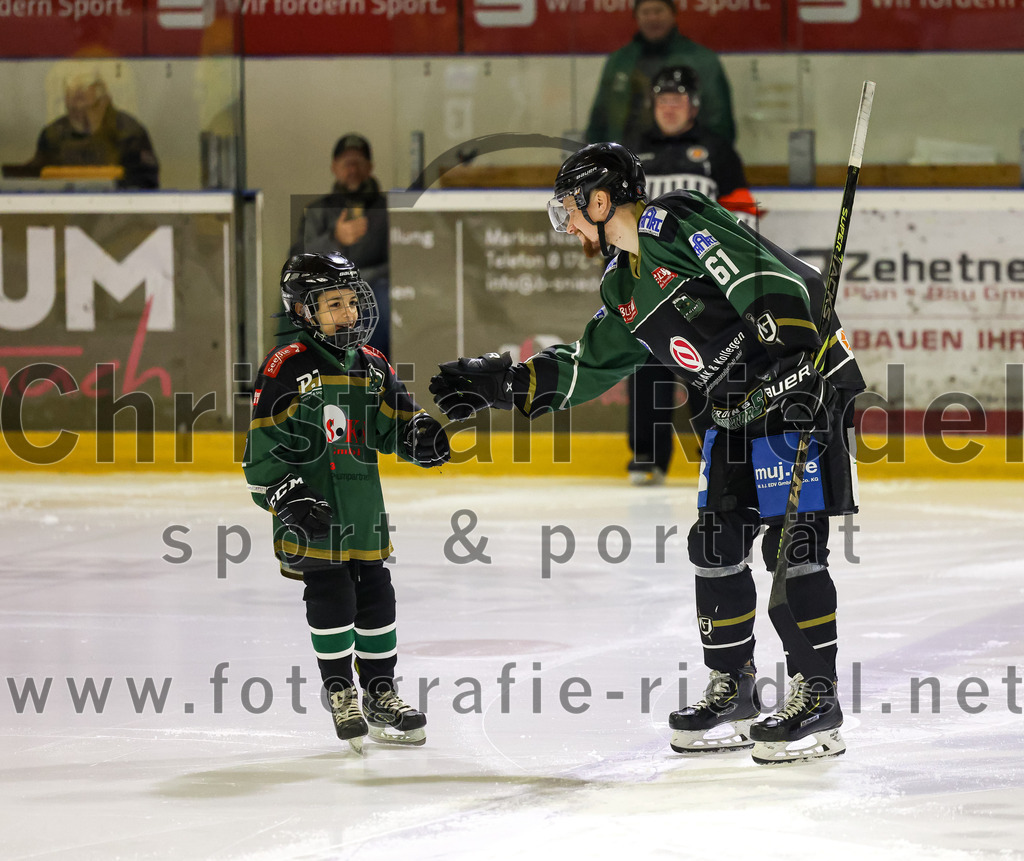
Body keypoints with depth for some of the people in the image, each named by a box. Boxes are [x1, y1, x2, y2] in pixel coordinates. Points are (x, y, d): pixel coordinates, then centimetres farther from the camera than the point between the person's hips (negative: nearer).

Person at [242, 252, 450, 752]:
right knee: (330, 596, -7)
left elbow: (396, 424, 16)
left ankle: (380, 693, 19)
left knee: (375, 595, 8)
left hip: (363, 510, 6)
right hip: (311, 511, -6)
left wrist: (424, 437, -6)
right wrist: (289, 499, -17)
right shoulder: (287, 369, -9)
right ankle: (340, 691, 8)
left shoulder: (372, 367, 9)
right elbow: (264, 447, -9)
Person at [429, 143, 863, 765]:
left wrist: (794, 364, -30)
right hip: (740, 409, 10)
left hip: (804, 382, -10)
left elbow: (770, 279, -22)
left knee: (791, 543, -11)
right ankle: (734, 695, 18)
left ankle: (818, 698, -7)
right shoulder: (624, 289, 16)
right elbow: (585, 366, 25)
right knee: (716, 544, 9)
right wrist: (503, 383, 18)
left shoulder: (673, 223, -13)